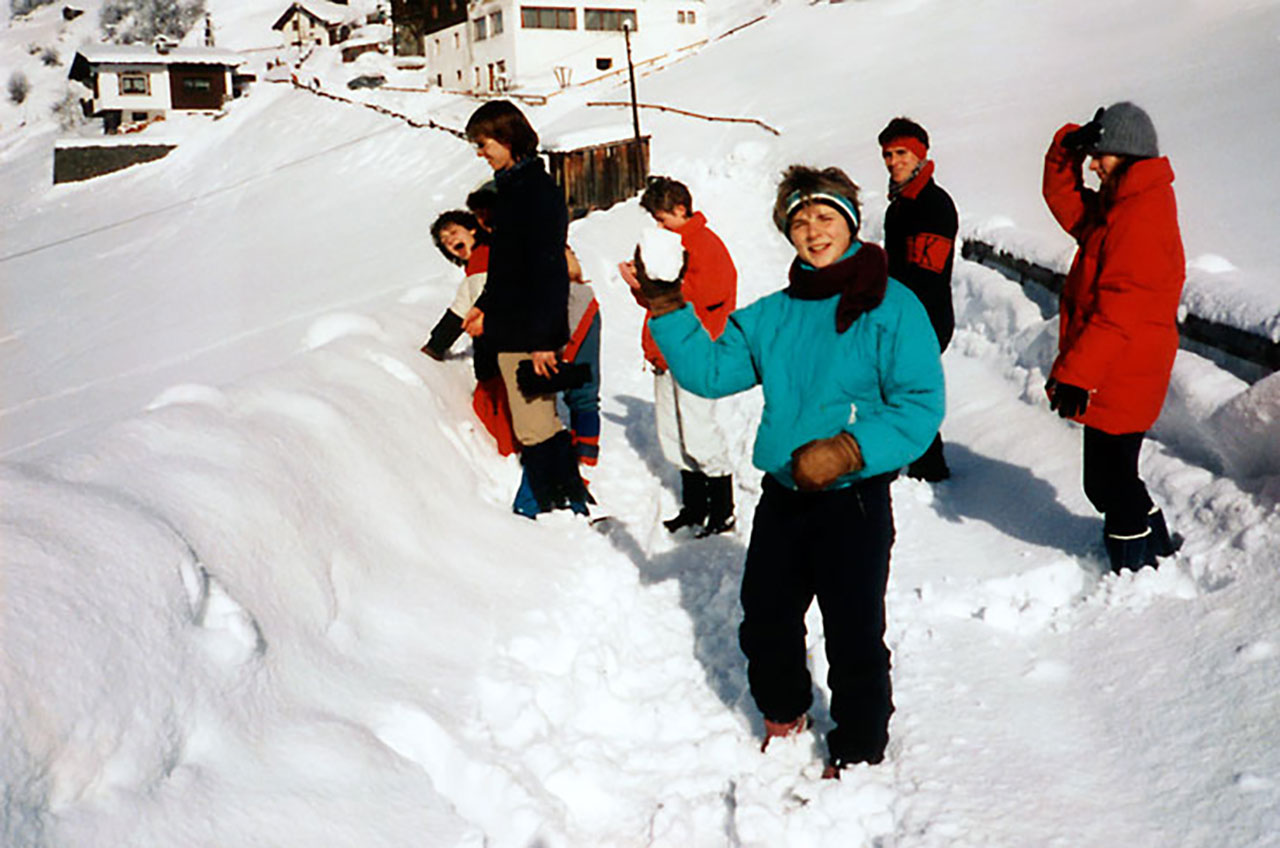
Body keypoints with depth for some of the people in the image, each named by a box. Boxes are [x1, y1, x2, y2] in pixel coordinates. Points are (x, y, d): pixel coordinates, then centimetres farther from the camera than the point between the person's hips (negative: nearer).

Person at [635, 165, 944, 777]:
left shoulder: (889, 306, -10)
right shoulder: (773, 314, 8)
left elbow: (920, 404, -16)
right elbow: (709, 371, 4)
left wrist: (849, 450, -27)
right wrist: (668, 311, -7)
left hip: (853, 499, -6)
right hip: (782, 496, 6)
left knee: (853, 637, 3)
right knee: (764, 622, 19)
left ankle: (857, 753, 27)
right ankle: (784, 717, 46)